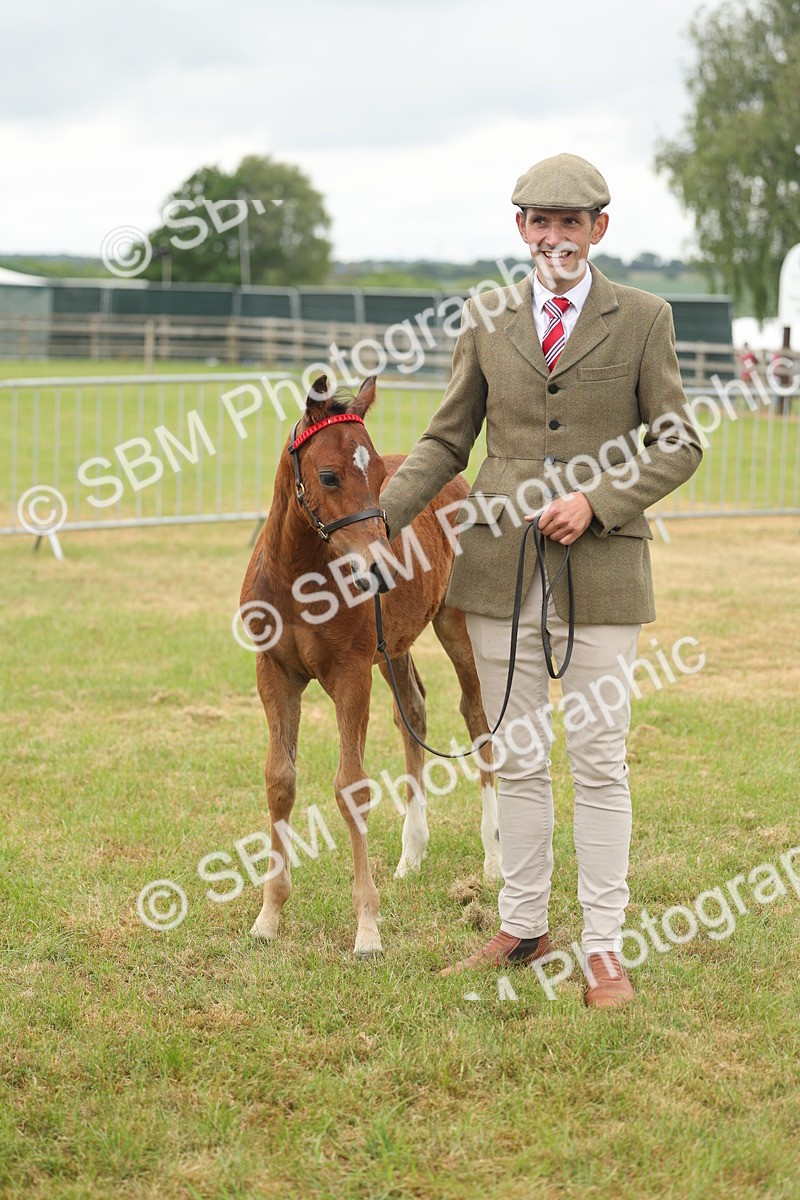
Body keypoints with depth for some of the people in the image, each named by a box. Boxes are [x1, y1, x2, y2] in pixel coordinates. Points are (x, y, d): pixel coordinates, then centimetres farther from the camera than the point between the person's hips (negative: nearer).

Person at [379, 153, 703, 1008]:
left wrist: (597, 501, -13)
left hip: (601, 564, -2)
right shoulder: (485, 320, 7)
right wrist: (384, 515, -4)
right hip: (501, 562, 2)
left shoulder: (643, 319, 1)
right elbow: (447, 440, 10)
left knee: (599, 762, 0)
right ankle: (521, 929, 20)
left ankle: (604, 948, 7)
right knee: (515, 759, 9)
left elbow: (678, 446, 2)